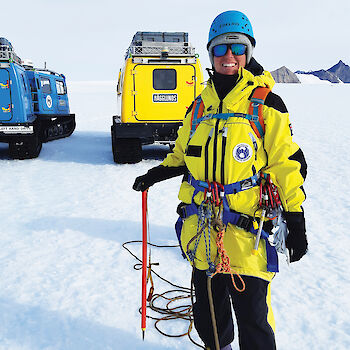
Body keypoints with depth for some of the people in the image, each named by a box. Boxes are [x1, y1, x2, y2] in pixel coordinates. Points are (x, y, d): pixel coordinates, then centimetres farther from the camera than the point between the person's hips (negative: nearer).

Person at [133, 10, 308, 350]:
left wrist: (295, 221, -7)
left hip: (245, 232, -5)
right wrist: (155, 174, 11)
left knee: (252, 316, 3)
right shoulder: (199, 106, 11)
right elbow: (182, 155, 24)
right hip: (201, 232, 5)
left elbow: (286, 163, -5)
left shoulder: (266, 104, -4)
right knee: (208, 310, 20)